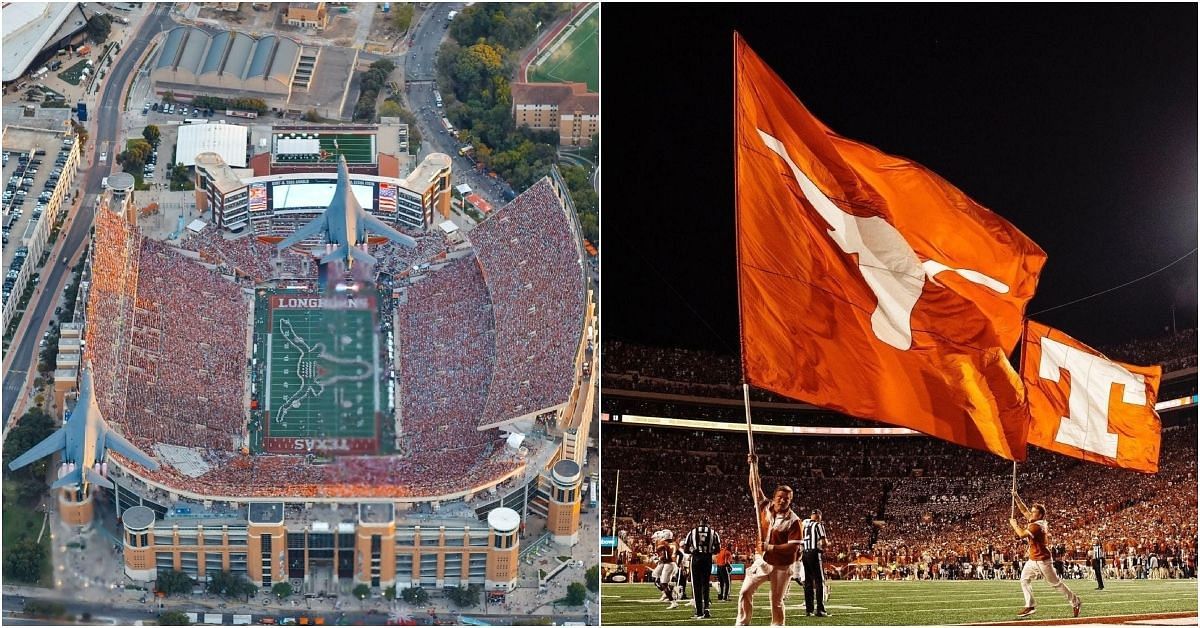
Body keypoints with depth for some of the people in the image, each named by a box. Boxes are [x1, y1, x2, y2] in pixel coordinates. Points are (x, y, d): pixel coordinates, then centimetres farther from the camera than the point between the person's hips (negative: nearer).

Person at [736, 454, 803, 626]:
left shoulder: (793, 521, -15)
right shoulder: (765, 507, -3)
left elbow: (793, 547, -20)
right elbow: (755, 487, -1)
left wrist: (771, 547, -26)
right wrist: (754, 465, -11)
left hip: (781, 566, -4)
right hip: (762, 562, 4)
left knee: (777, 602, 5)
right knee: (745, 592, -4)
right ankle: (742, 624, 4)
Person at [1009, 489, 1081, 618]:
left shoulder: (1037, 526, -24)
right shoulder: (1035, 521, 3)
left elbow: (1022, 534, -33)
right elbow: (1024, 510, 11)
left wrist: (1014, 524, -17)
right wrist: (1016, 497, 2)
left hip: (1042, 560, -10)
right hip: (1032, 559, 10)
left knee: (1055, 583, 1)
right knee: (1024, 580, 7)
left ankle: (1075, 602, 14)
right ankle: (1030, 606, 9)